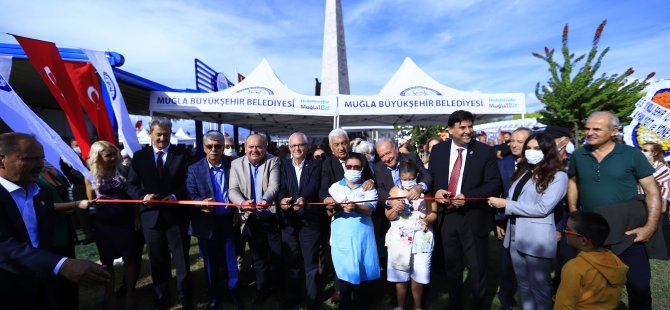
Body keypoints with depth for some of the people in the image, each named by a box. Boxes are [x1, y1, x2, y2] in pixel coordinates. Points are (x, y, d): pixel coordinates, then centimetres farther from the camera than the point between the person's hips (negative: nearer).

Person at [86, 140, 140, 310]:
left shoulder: (122, 171, -2)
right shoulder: (91, 175, -4)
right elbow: (90, 201, 1)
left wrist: (136, 216, -1)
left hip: (125, 221, 1)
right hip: (104, 224, 0)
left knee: (129, 258, 8)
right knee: (107, 261, 13)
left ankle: (130, 293, 24)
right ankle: (110, 295, 28)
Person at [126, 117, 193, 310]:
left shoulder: (181, 155, 0)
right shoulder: (139, 156, 6)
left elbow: (187, 183, -5)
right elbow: (131, 185, 3)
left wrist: (175, 196, -23)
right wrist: (143, 196, -16)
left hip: (176, 214, -2)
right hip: (151, 216, 3)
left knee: (182, 261, 6)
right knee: (157, 262, 18)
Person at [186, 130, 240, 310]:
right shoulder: (194, 169, -3)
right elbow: (190, 196, -7)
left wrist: (238, 212, -8)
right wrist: (200, 204, -28)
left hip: (229, 220, 0)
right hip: (207, 223, 0)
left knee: (231, 260, 12)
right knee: (211, 262, 15)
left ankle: (234, 293, 32)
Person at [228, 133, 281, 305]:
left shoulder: (273, 161, -8)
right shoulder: (236, 164, -1)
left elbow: (274, 186, -20)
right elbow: (233, 189, -8)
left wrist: (265, 200, -41)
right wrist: (242, 203, -29)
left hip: (273, 218, -1)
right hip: (252, 220, 2)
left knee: (277, 255, 13)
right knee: (259, 257, 17)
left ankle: (277, 288, 38)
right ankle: (263, 289, 37)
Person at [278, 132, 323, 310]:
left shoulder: (315, 164, -1)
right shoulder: (284, 165, 6)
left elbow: (313, 186, -16)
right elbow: (282, 187, -6)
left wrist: (303, 199, -36)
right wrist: (282, 199, -29)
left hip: (310, 219, -2)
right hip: (288, 219, 3)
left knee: (311, 260, 9)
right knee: (290, 260, 14)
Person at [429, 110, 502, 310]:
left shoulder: (485, 151, -6)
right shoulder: (438, 150, 2)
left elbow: (494, 185, -9)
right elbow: (430, 178, 8)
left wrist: (467, 197, -22)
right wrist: (436, 190, -13)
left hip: (474, 218, -3)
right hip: (447, 216, 3)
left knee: (477, 268, 14)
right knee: (451, 267, 20)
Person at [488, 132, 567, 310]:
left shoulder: (558, 176, -8)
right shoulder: (523, 172, 15)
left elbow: (543, 208, -18)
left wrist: (506, 204, -17)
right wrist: (498, 203, -3)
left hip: (537, 240, -6)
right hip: (515, 236, 7)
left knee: (539, 286, 8)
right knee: (523, 284, 17)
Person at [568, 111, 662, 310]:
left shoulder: (632, 155, -8)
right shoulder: (578, 156, -1)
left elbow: (652, 192, -7)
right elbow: (572, 182, 12)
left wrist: (650, 227, -17)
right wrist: (573, 213, 3)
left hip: (628, 233, -2)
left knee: (638, 285, 8)